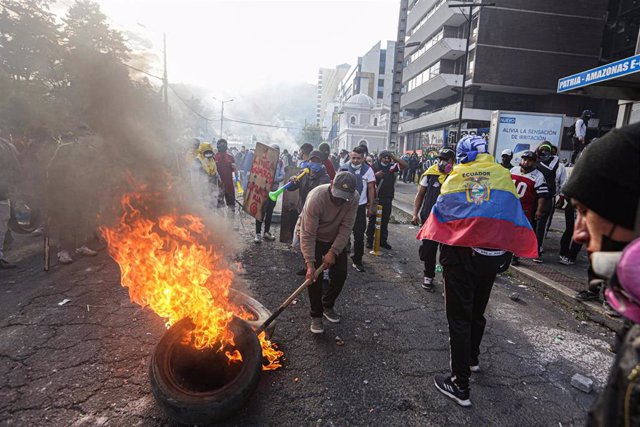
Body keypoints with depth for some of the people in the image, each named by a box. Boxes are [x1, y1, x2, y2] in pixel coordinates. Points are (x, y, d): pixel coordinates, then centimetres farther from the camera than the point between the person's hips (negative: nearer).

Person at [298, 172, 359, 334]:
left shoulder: (354, 198, -25)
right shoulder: (316, 198, -36)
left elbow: (346, 228, -21)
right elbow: (308, 235, -34)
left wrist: (333, 252, -27)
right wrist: (310, 263, -39)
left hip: (336, 239, 4)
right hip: (314, 239, -4)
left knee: (340, 274, 2)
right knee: (315, 276, -11)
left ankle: (328, 305, 28)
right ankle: (316, 315, 8)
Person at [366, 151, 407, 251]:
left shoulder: (392, 166, 3)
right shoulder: (374, 166, -2)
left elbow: (405, 165, -7)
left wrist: (394, 157, -11)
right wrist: (376, 175, -22)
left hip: (387, 199, 3)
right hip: (375, 198, -3)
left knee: (385, 221, 11)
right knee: (372, 220, 4)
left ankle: (383, 240, 22)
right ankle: (369, 240, 13)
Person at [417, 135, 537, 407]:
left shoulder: (455, 177, -4)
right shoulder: (503, 175, 2)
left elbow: (440, 212, 0)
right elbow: (514, 214, 2)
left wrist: (440, 242, 16)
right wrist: (507, 253, 11)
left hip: (460, 254, -3)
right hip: (493, 255, 3)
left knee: (459, 316, 5)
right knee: (477, 311, 23)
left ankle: (460, 385, 9)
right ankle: (472, 358, 45)